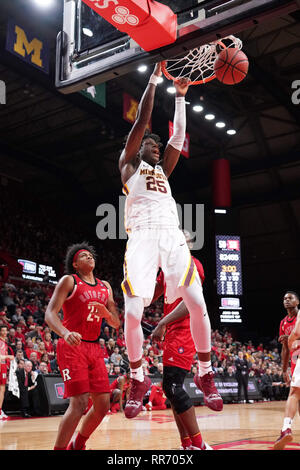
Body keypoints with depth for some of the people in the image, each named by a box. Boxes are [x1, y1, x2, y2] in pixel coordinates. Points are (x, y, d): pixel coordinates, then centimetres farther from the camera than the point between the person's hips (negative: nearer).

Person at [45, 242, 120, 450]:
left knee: (103, 404, 4)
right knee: (80, 403, -16)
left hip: (94, 347, 6)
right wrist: (65, 333, -32)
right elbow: (50, 314, -12)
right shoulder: (69, 281, -1)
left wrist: (106, 314, -8)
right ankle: (59, 448, -2)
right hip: (72, 347, -6)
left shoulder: (105, 286, 16)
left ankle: (77, 445, 24)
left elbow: (116, 323, 16)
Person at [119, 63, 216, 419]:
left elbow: (179, 136, 22)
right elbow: (141, 122, 8)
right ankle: (138, 379, 7)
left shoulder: (163, 169, 30)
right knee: (133, 313, -14)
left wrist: (180, 96, 22)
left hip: (172, 236, 4)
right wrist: (154, 79, 12)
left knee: (198, 304, -9)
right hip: (142, 237, -4)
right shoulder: (129, 163, 16)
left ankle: (205, 373, 8)